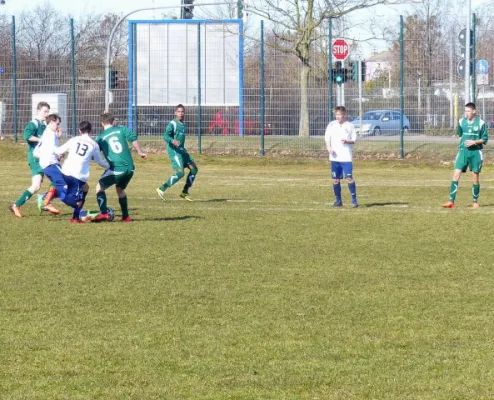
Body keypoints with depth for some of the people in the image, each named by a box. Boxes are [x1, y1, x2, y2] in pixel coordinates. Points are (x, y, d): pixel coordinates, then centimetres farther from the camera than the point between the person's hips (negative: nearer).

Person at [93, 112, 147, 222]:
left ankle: (103, 213, -10)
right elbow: (133, 138, -4)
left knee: (100, 187, 10)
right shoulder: (121, 129, 10)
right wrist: (140, 152, 3)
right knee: (120, 189, 27)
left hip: (116, 169, -4)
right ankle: (126, 217, 24)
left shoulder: (100, 138, 6)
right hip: (129, 168, 4)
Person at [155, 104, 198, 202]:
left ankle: (185, 192, 12)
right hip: (174, 151, -9)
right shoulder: (172, 124, -11)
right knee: (180, 173, -19)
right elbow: (165, 136, -20)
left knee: (194, 169, 5)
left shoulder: (183, 124, 15)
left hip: (182, 150, 9)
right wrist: (172, 141, -39)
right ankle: (161, 189, -13)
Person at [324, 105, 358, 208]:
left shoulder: (349, 126, 3)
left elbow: (354, 140, 7)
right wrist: (329, 147, -9)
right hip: (334, 157, 2)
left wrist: (347, 141, -14)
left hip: (346, 157, -2)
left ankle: (354, 200, -4)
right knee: (335, 179, 4)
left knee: (349, 178, -11)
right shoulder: (331, 125, 8)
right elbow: (327, 138, 9)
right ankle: (338, 200, 15)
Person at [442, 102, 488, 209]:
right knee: (456, 175, -9)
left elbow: (485, 139, -2)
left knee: (475, 178, 4)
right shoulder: (462, 121, 4)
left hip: (476, 152, -2)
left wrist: (474, 142, -15)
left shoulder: (480, 123, -5)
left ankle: (475, 201, 19)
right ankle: (451, 201, -10)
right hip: (463, 151, 2)